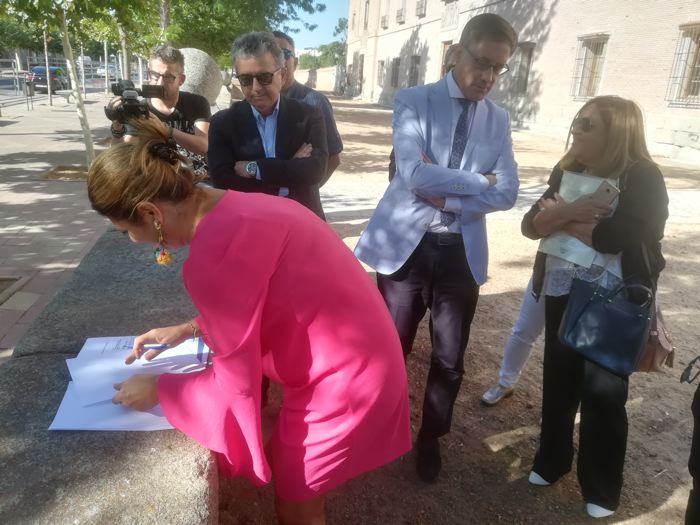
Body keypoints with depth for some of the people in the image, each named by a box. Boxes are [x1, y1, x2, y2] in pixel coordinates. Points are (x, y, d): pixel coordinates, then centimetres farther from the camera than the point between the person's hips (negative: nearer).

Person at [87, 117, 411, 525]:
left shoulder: (214, 254, -29)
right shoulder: (234, 207, 1)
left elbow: (235, 382, -19)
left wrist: (158, 389, -4)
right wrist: (190, 328, 14)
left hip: (340, 382, -8)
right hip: (356, 359, 9)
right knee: (295, 483, 28)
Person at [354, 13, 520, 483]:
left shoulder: (498, 119, 8)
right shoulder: (414, 102, -4)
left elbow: (507, 194, -3)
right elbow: (415, 175, -19)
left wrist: (448, 199, -14)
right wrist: (478, 181, -11)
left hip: (463, 251, 3)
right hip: (407, 245, -3)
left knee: (450, 358, 14)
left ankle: (431, 439, 39)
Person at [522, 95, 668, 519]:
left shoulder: (644, 178, -13)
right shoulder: (568, 171, 5)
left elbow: (615, 237, -27)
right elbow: (531, 225, -1)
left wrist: (559, 217, -13)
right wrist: (569, 212, -20)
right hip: (562, 295, 5)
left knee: (603, 392, 5)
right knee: (559, 381, 15)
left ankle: (602, 488, 26)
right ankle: (552, 459, 36)